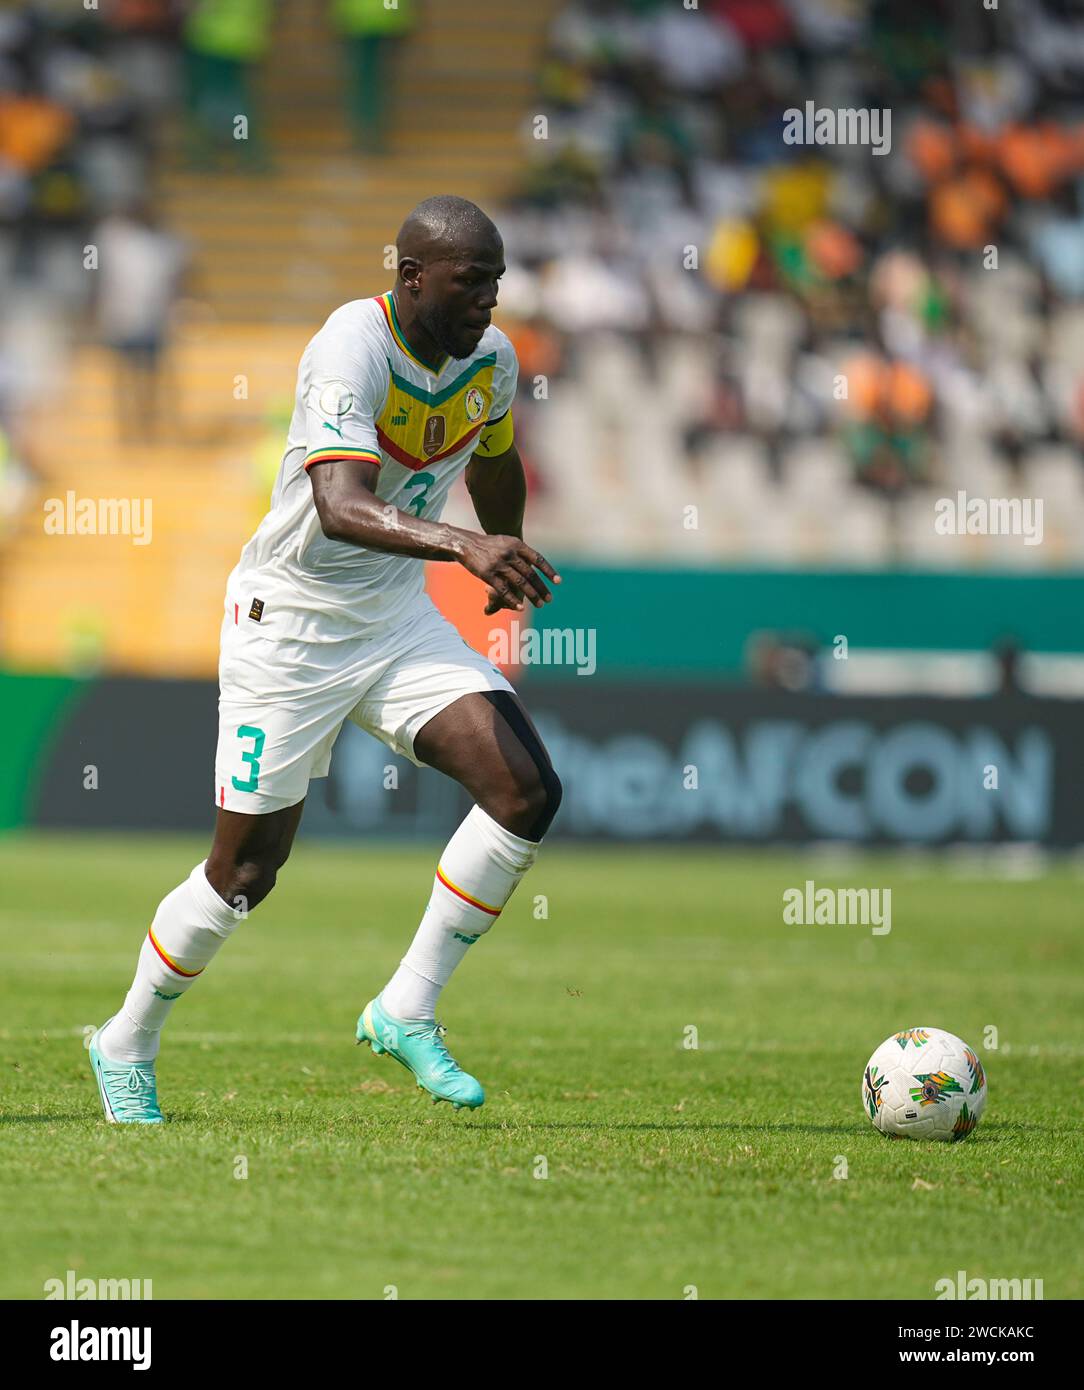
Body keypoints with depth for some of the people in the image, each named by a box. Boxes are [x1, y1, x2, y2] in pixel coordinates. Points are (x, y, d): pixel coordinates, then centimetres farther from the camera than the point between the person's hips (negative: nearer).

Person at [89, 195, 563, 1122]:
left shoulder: (491, 360, -3)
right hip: (290, 621, -6)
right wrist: (465, 547, -55)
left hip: (398, 618, 6)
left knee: (528, 792, -13)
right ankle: (128, 1046, 24)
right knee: (249, 868, 1)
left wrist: (507, 565, 36)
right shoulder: (353, 350, -25)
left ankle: (408, 1010, -2)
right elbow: (341, 508, -41)